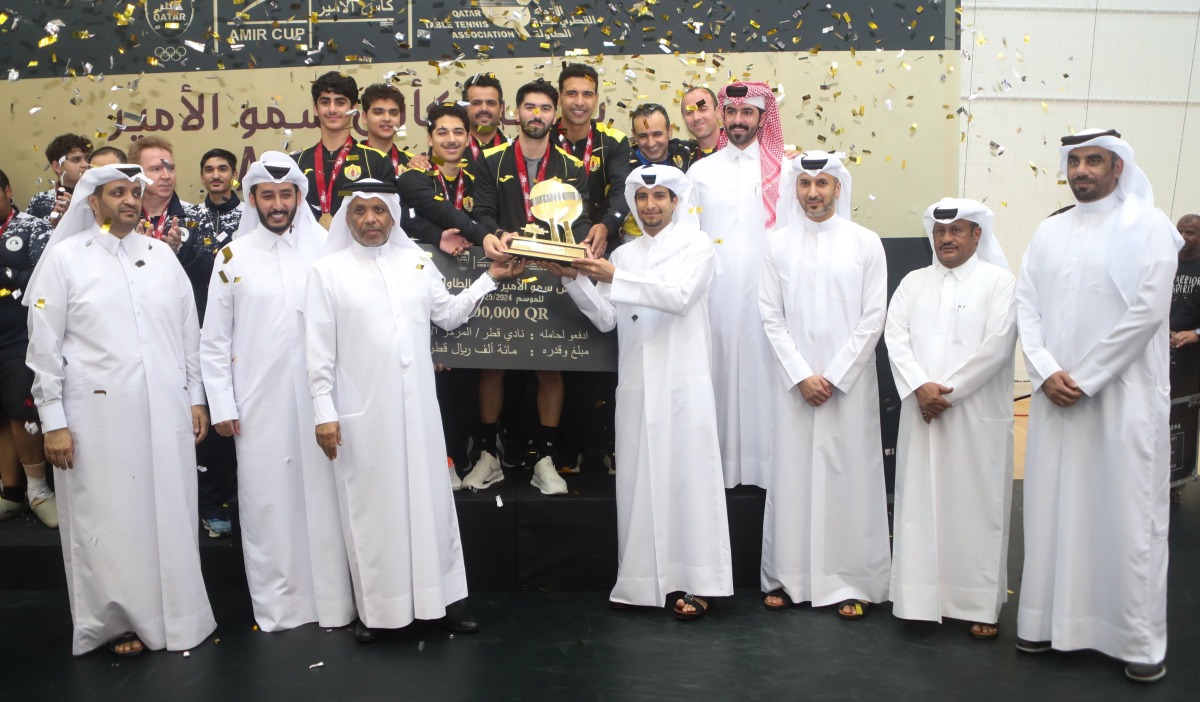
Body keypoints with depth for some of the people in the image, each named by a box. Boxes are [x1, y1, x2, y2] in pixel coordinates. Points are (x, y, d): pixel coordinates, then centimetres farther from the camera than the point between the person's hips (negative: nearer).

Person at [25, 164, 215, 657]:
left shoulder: (161, 254, 11)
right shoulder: (64, 257, 1)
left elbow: (188, 331, 14)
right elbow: (44, 347, -1)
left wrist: (196, 397, 11)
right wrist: (53, 422, -5)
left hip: (167, 412, 3)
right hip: (98, 416, -3)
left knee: (171, 512, 8)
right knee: (109, 519, 4)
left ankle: (174, 613, 21)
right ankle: (121, 620, 18)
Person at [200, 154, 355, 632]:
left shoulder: (325, 250, 4)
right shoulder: (233, 257, 6)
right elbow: (214, 340, 7)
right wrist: (221, 405, 1)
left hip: (316, 398, 0)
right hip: (259, 403, 0)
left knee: (321, 496, 3)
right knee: (266, 501, 4)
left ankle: (331, 600, 14)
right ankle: (276, 605, 16)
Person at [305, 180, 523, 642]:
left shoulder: (416, 261, 10)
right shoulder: (328, 271, 0)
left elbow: (449, 315, 14)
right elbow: (320, 349, -3)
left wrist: (491, 278, 7)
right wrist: (324, 412, -7)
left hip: (416, 409, 3)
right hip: (361, 413, -3)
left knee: (429, 500, 8)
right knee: (370, 507, 6)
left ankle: (442, 597, 20)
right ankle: (373, 607, 18)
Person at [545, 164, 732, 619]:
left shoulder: (698, 247, 4)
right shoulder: (624, 255, 17)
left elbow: (679, 295, -14)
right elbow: (607, 319, 11)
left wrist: (614, 278, -20)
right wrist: (573, 279, -1)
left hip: (683, 383, -4)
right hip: (636, 385, 4)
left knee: (688, 477, -4)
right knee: (638, 479, 3)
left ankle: (695, 584, 2)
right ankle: (641, 581, 10)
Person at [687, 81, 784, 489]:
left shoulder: (783, 170, 8)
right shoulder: (700, 172, 13)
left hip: (766, 290, -1)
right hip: (716, 291, 1)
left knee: (763, 373, -2)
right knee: (720, 374, 0)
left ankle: (765, 459, 6)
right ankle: (721, 462, 6)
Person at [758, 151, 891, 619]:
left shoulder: (865, 243, 2)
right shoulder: (778, 243, 6)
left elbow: (873, 318, -2)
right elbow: (771, 317, 2)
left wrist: (833, 376, -8)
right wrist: (802, 375, -7)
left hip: (849, 381, -1)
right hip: (794, 380, 1)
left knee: (850, 475, 1)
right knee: (792, 473, 3)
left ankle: (852, 581, 10)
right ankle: (788, 576, 13)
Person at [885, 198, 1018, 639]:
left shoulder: (999, 281, 1)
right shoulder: (913, 282, 13)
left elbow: (996, 345, -9)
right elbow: (895, 336, 3)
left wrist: (947, 389, -12)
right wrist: (919, 386, -13)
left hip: (977, 416, -3)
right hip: (921, 414, 4)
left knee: (977, 507, 1)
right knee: (920, 505, 5)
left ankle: (981, 605, 11)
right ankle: (922, 598, 13)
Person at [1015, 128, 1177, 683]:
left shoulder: (1148, 226, -2)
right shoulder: (1049, 232, 13)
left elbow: (1147, 311, -11)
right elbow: (1026, 306, 7)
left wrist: (1084, 379, -13)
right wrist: (1047, 371, -8)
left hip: (1123, 395, -4)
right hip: (1056, 395, 4)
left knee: (1128, 513, 1)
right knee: (1053, 508, 7)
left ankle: (1140, 640, 12)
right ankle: (1050, 621, 19)